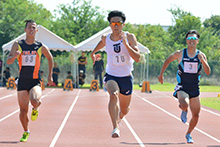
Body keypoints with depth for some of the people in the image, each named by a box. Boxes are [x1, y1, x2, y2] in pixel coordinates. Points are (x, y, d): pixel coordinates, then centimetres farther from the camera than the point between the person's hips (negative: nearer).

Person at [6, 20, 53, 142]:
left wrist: (50, 76, 16)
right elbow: (8, 61, -5)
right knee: (23, 111, 2)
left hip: (35, 82, -1)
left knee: (34, 101, -31)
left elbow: (50, 58, 18)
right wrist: (14, 56, -27)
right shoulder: (18, 45, 0)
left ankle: (36, 108, 7)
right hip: (22, 82, 1)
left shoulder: (41, 47, 0)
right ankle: (26, 132, 27)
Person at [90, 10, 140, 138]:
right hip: (111, 76, -1)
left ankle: (118, 118, 53)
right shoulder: (105, 38, -5)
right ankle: (116, 127, -36)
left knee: (124, 111, 16)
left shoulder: (129, 37, -13)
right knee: (113, 95, -35)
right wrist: (93, 53, 29)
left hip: (126, 77, 1)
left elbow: (137, 58, -23)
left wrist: (125, 43, -31)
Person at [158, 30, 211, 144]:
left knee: (196, 115, 5)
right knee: (184, 104, -33)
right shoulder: (180, 54, -3)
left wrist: (203, 61, -21)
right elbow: (168, 61, 15)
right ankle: (184, 111, 6)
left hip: (194, 88, 3)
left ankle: (188, 134, 31)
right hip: (182, 87, -3)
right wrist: (161, 74, 16)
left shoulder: (201, 55, 0)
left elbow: (208, 72, -5)